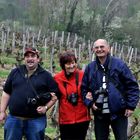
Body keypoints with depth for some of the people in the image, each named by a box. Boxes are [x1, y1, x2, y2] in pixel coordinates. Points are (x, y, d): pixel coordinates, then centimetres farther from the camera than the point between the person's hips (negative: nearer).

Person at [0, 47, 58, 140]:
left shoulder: (46, 75, 3)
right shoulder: (15, 72, 9)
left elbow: (54, 95, 5)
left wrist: (46, 107, -9)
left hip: (36, 121, -2)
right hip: (13, 119, 2)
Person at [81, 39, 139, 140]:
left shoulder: (119, 64, -6)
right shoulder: (90, 68, 4)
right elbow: (84, 88, 12)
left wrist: (131, 106, -10)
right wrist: (90, 103, -4)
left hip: (119, 113, -3)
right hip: (99, 114, 3)